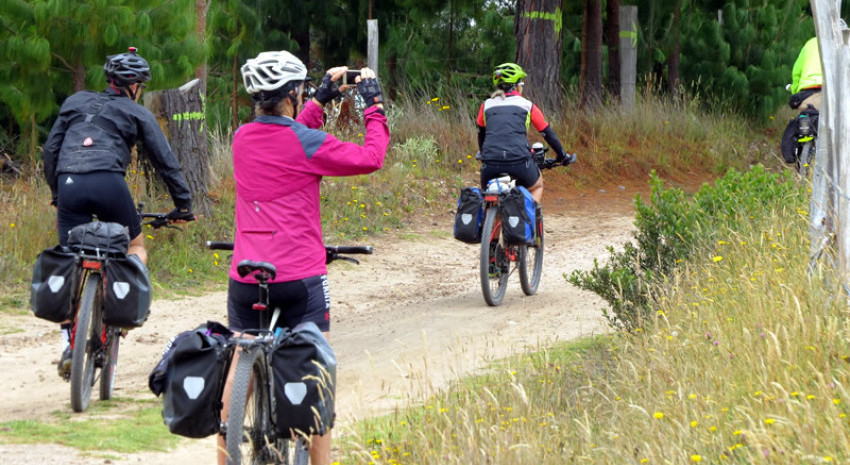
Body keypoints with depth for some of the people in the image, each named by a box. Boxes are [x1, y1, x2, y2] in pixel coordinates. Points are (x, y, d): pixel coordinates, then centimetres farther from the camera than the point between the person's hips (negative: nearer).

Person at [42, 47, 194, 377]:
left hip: (69, 185, 3)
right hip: (108, 183, -3)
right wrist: (183, 204, 21)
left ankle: (69, 341, -3)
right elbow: (165, 161, 15)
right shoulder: (137, 113, 17)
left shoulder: (75, 102, 25)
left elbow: (50, 150, 22)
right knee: (135, 248, 20)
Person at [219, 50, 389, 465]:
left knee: (237, 372, 13)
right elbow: (371, 159, -3)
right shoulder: (307, 144, -11)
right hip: (300, 277, -4)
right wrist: (374, 105, 9)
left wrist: (321, 99, 29)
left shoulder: (243, 138, 5)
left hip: (246, 278, 4)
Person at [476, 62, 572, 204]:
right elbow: (548, 133, 20)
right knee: (537, 186, 30)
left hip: (490, 163, 1)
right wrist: (562, 156, 34)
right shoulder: (527, 105, 13)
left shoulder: (487, 105, 18)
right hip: (519, 163, -1)